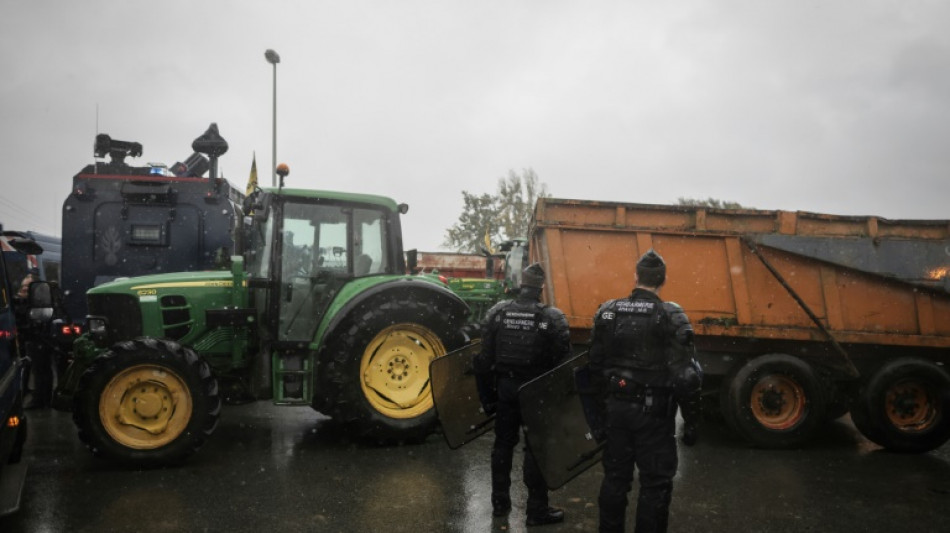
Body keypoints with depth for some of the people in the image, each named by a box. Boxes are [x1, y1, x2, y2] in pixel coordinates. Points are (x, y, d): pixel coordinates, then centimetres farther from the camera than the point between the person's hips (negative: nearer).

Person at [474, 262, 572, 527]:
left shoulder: (497, 312, -2)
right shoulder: (552, 317, -12)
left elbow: (485, 355, 1)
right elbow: (562, 360, -10)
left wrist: (486, 385, 11)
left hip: (504, 386, 4)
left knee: (503, 443, 16)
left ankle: (500, 502, 27)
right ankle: (537, 510, 12)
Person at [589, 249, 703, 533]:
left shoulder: (607, 312, 1)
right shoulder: (671, 317, -12)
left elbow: (596, 366, 7)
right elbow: (685, 376, -15)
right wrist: (691, 421, -6)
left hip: (616, 406, 4)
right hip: (653, 412, -4)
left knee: (615, 477, 16)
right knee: (655, 483, 7)